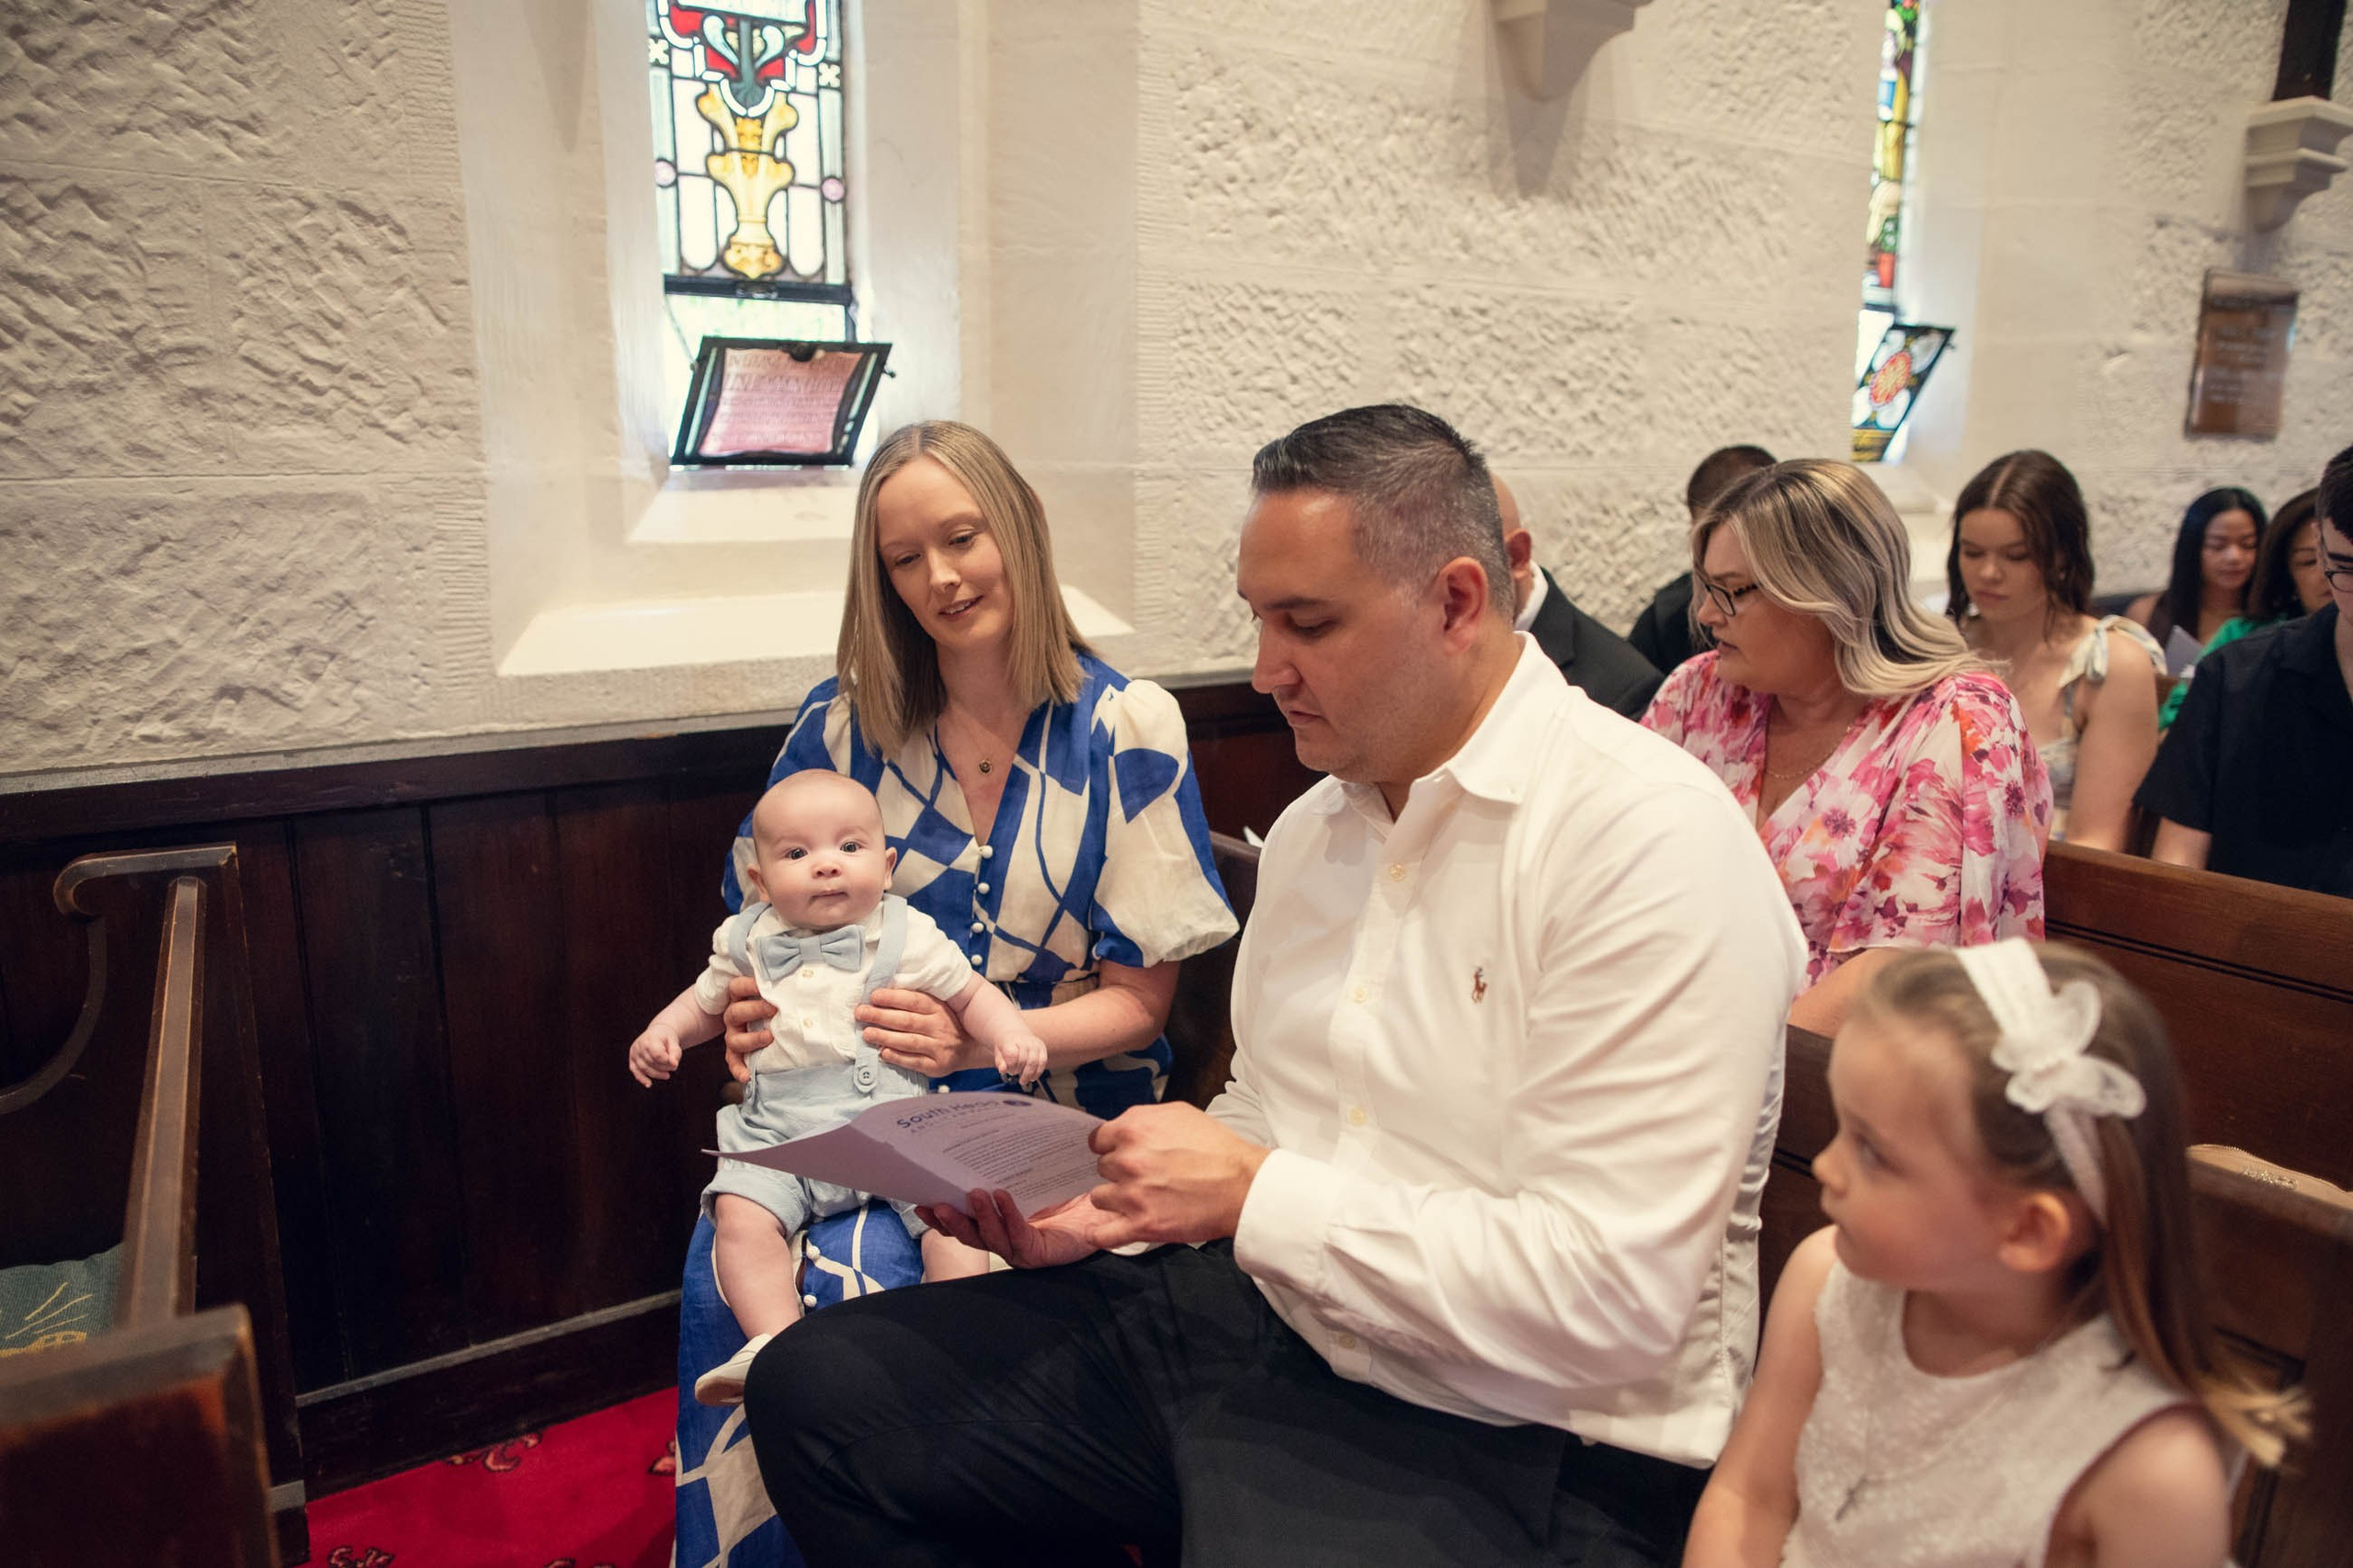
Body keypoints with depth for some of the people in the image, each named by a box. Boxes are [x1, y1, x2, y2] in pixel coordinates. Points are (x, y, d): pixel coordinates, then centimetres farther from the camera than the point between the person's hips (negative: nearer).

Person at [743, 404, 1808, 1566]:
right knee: (814, 1390, 1)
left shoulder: (1652, 842, -17)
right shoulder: (1312, 826, 9)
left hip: (1523, 1440, -7)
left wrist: (1254, 1196, -18)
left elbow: (1608, 1296, -22)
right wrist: (1110, 1206, 0)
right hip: (1260, 1318, 8)